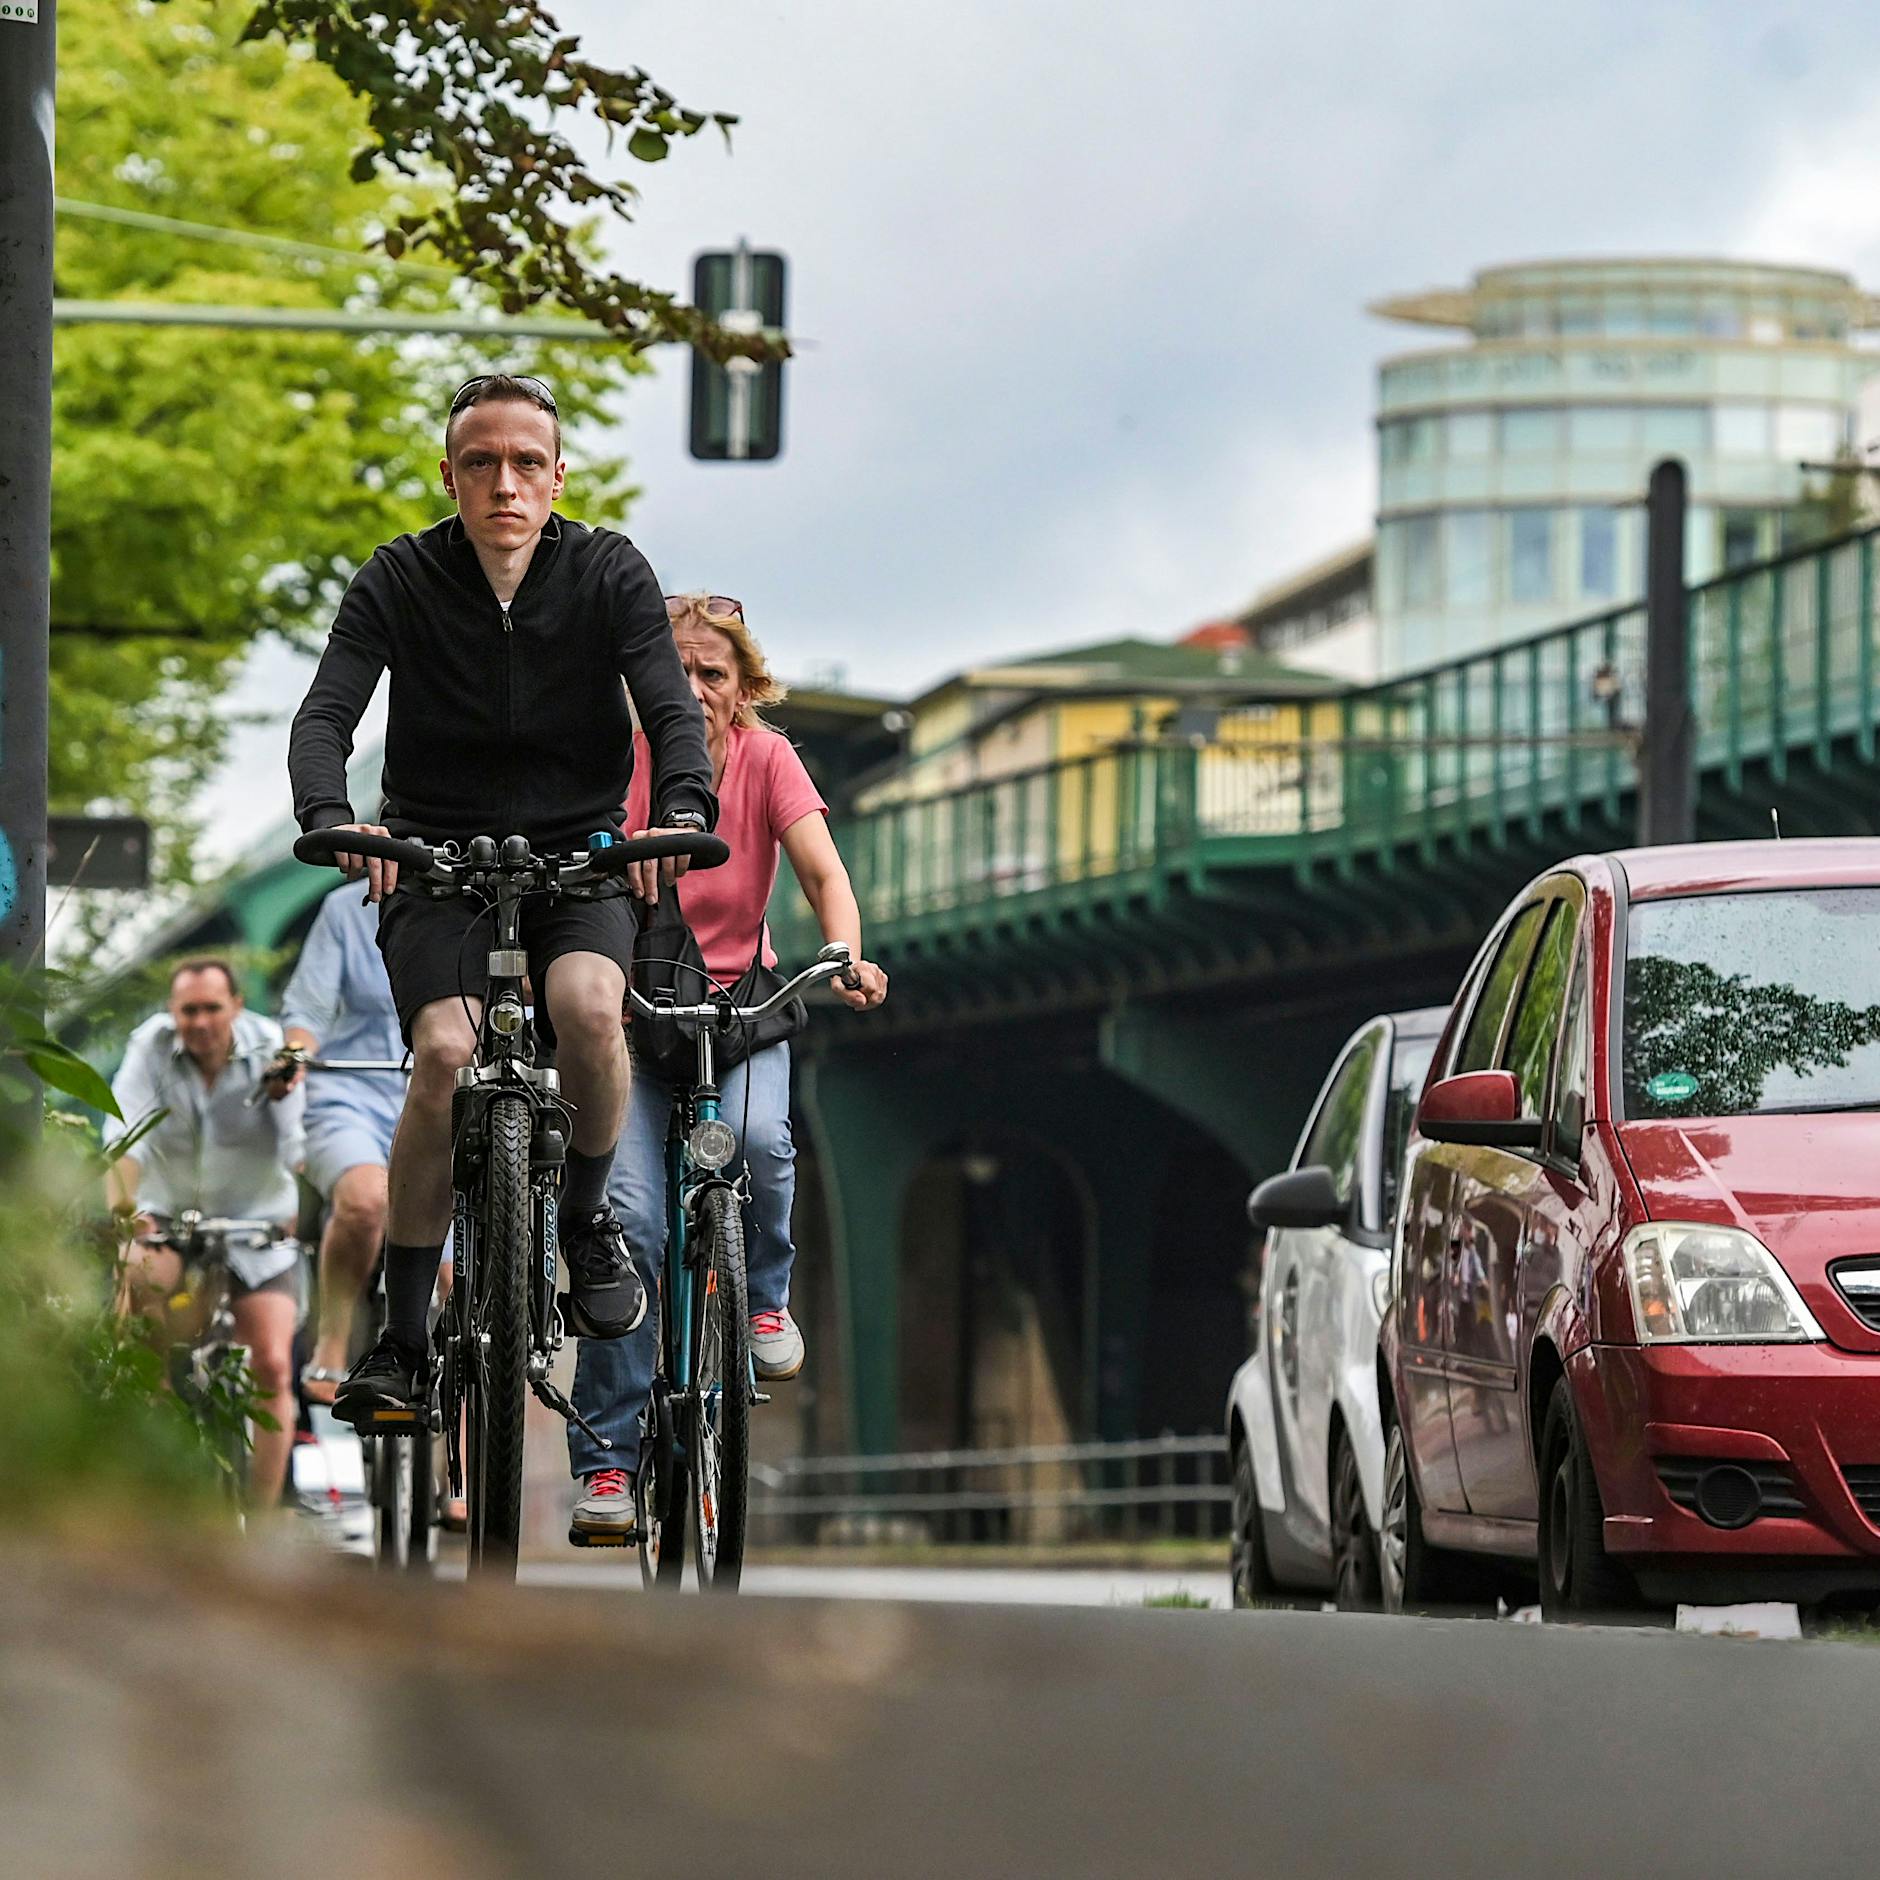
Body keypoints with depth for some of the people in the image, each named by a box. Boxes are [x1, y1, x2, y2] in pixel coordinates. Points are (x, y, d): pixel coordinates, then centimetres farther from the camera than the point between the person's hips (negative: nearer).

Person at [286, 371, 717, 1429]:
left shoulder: (609, 573, -4)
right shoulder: (401, 582, -6)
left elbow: (673, 707, -14)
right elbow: (325, 717, -15)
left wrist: (686, 807, -36)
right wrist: (331, 819, -37)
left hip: (580, 852, 0)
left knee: (588, 1004, -31)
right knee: (447, 1051, -25)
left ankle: (588, 1218, -2)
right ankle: (402, 1340, -16)